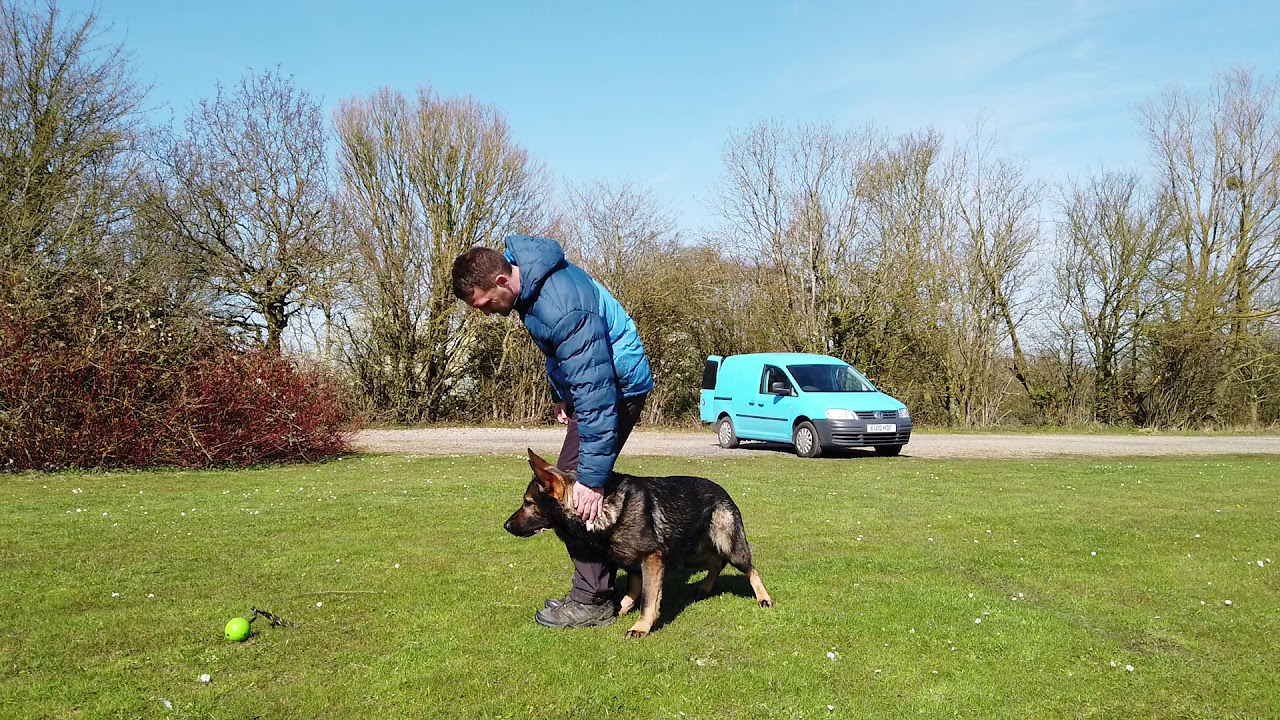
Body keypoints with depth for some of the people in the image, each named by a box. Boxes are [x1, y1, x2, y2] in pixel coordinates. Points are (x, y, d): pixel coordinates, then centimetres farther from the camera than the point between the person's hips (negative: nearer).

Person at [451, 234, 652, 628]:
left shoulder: (562, 309, -33)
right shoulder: (521, 262, -2)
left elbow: (595, 395, -34)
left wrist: (591, 476, -32)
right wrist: (560, 395, 18)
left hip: (618, 385, -10)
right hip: (593, 379, 10)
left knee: (575, 488, -12)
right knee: (574, 479, 11)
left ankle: (592, 601, -2)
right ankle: (599, 586, 20)